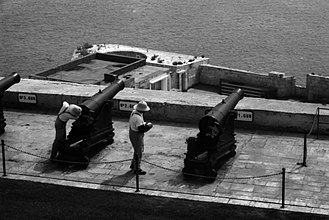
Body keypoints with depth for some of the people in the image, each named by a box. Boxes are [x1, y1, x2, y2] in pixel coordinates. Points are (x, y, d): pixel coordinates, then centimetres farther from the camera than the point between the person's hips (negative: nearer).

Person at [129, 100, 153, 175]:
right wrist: (149, 125, -18)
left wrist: (144, 123, 2)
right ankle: (137, 169, 16)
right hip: (136, 136, -10)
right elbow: (141, 129, -32)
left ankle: (133, 165, 39)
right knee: (138, 152, 3)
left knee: (140, 150, 25)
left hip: (132, 133, 10)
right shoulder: (137, 118, -31)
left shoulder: (134, 112, 1)